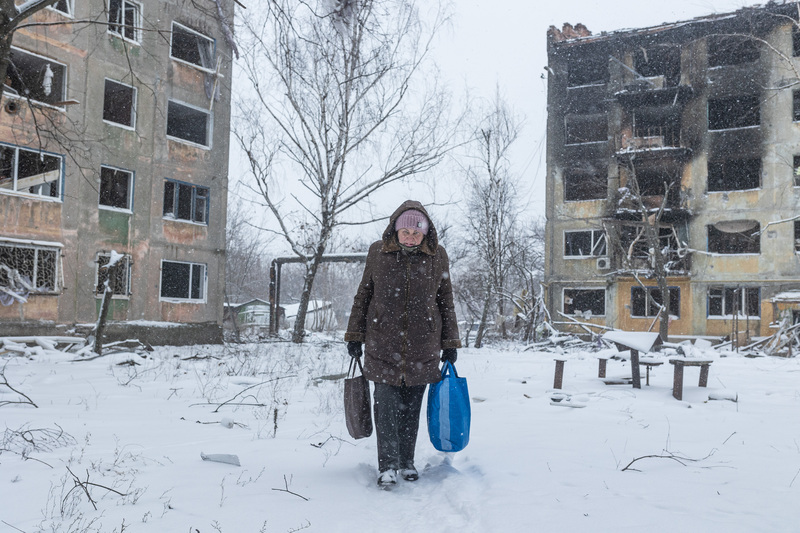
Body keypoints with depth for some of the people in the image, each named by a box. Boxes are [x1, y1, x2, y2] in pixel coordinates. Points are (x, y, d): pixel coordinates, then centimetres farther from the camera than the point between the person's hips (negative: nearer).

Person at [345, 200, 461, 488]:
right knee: (386, 404, -5)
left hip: (422, 345, 1)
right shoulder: (378, 252, 0)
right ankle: (388, 466, 6)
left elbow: (446, 301, 10)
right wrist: (355, 336, 9)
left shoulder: (437, 256, 1)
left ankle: (407, 462, 23)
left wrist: (450, 343, 9)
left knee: (411, 405, 8)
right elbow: (363, 296, 10)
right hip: (382, 343, -1)